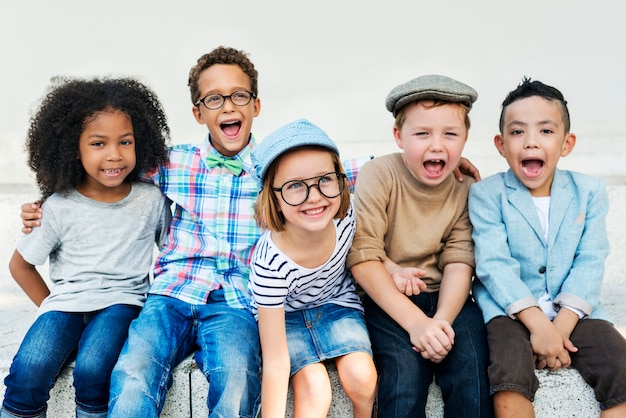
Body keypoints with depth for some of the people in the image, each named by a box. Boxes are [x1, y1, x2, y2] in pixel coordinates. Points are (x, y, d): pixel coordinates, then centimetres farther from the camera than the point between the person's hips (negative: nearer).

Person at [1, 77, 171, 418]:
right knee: (29, 369, -25)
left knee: (92, 368, -29)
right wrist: (50, 306, 4)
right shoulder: (59, 207, -2)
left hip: (122, 301, -1)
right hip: (66, 302, 1)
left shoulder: (151, 200, -1)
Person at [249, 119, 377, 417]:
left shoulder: (345, 213, -25)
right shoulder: (270, 264, -36)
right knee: (314, 389, -24)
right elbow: (275, 362, -31)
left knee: (362, 377, -17)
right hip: (286, 315, -3)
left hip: (337, 302, 3)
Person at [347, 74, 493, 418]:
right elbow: (363, 259, -16)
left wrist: (442, 320, -23)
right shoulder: (379, 175, -11)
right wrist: (416, 321, -24)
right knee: (405, 368, -27)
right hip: (386, 299, -3)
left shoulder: (465, 188, 2)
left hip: (446, 298, 3)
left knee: (472, 367, -21)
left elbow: (459, 262, -3)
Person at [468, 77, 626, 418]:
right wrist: (539, 325, -21)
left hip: (573, 311, 3)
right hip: (510, 309, -3)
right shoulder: (487, 194, -4)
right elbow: (494, 264, -12)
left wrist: (561, 326, -15)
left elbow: (590, 262, -2)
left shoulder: (589, 192, 5)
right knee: (510, 376, -30)